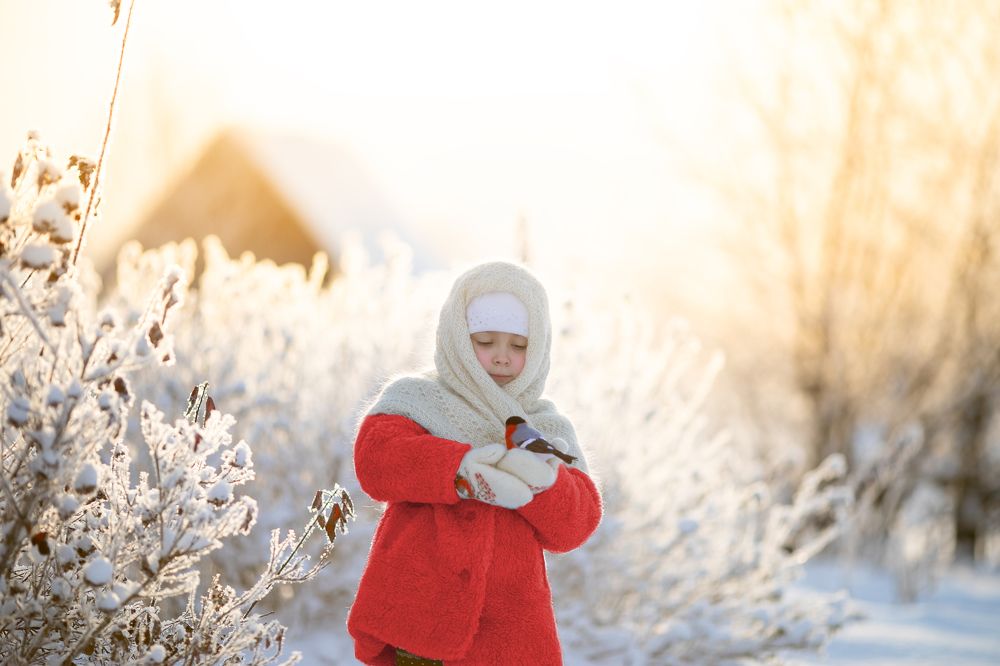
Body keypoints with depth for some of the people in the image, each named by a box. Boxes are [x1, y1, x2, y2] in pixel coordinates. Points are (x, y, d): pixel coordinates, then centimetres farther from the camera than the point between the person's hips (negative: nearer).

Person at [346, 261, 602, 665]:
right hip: (416, 618, -3)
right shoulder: (414, 399, 7)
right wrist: (462, 471, -25)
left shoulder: (550, 431, 15)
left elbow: (573, 527, 1)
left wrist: (541, 481, -20)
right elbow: (375, 458, -13)